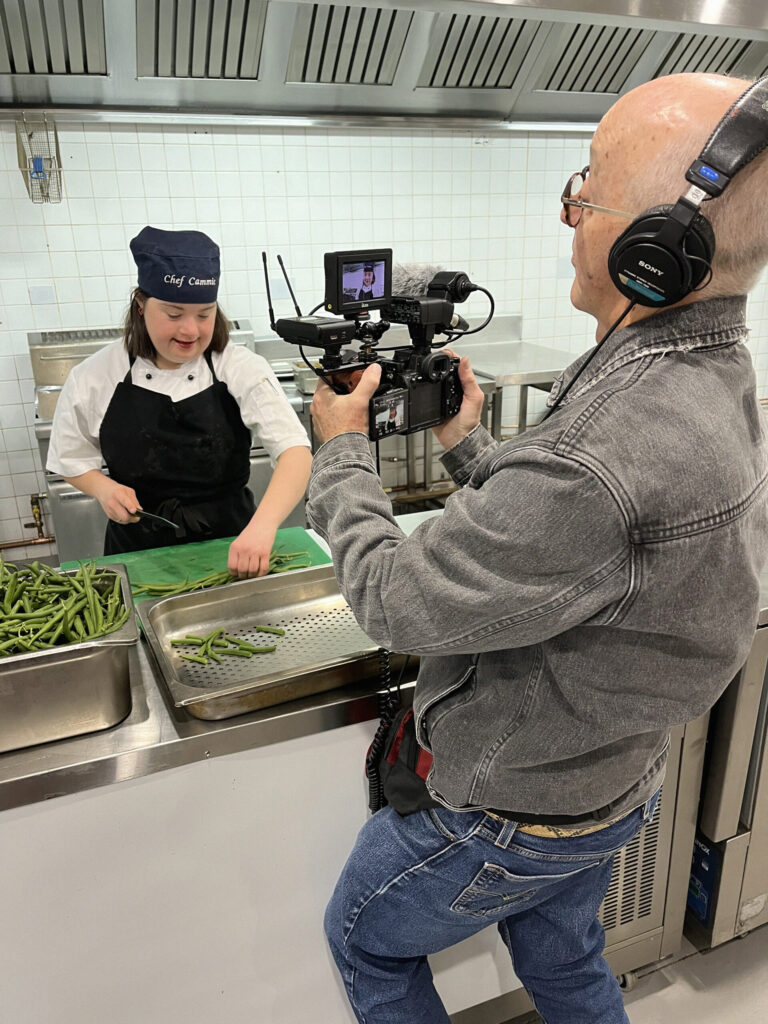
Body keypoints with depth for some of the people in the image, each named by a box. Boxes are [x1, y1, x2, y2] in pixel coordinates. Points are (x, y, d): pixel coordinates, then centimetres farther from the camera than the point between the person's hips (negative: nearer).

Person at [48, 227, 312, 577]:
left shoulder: (242, 370, -10)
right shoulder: (94, 377, -4)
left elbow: (296, 452, -21)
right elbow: (73, 458, 10)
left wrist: (263, 526, -37)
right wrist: (103, 488, -11)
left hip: (230, 548, -1)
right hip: (136, 550, 1)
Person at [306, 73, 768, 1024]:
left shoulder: (599, 464, -41)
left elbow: (392, 599, -27)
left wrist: (341, 448, -12)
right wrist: (467, 441, 5)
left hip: (503, 812, -8)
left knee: (366, 941, 23)